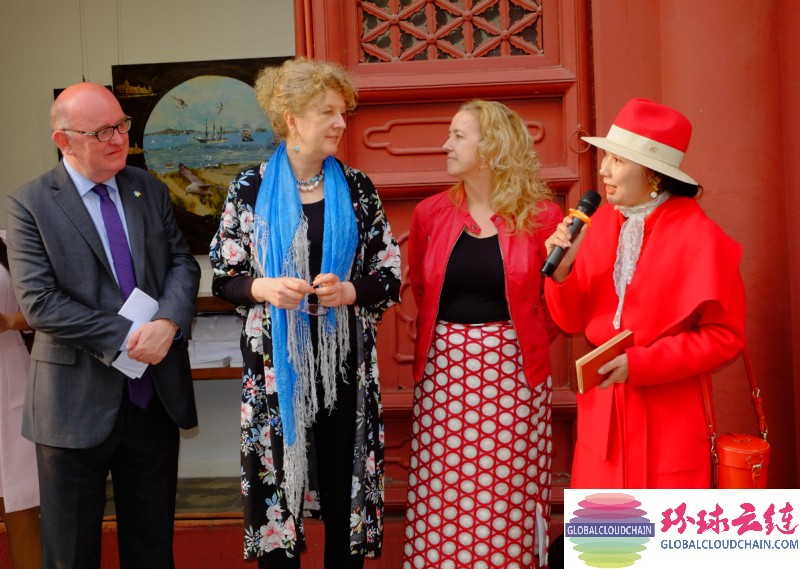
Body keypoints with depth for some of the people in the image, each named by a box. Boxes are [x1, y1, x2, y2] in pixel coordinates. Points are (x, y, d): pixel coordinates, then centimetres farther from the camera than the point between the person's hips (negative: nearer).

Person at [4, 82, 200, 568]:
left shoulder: (150, 190, 7)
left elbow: (182, 262, 4)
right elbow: (39, 302, -14)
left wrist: (168, 322, -16)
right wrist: (125, 338, -18)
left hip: (156, 395, 4)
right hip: (78, 401, -4)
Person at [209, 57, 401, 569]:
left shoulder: (357, 189, 3)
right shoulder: (252, 188, 0)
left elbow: (390, 278, 3)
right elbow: (223, 278, 3)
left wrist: (349, 291, -17)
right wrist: (263, 288, -17)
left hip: (344, 362, 1)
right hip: (276, 361, -1)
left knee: (345, 483, 7)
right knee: (274, 478, 6)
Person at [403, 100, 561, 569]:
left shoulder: (541, 217, -3)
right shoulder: (431, 213, 5)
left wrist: (527, 340, 0)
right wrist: (446, 339, 10)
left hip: (513, 372, -2)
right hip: (444, 370, 2)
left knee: (509, 496, 5)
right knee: (444, 498, 6)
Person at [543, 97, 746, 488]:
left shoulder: (697, 237, -12)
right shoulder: (600, 224, 2)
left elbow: (724, 336, -10)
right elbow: (572, 321, 5)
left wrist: (639, 363, -17)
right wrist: (562, 268, -13)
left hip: (668, 417, -4)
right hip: (601, 413, 4)